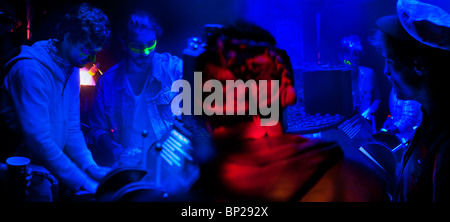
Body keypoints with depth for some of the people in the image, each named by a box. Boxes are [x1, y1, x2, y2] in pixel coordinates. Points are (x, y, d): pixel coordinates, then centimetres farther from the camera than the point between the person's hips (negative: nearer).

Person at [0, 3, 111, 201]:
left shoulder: (72, 70, 7)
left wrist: (91, 168, -6)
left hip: (50, 169, 7)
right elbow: (38, 140, -26)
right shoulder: (31, 70, -20)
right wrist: (82, 183, -25)